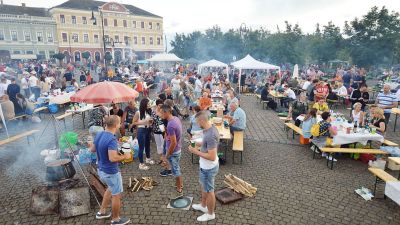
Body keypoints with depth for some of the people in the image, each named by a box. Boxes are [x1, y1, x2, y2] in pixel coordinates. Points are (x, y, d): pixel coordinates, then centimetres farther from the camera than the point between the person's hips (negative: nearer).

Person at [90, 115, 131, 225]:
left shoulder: (99, 134, -1)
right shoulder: (111, 139, -29)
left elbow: (92, 149, 12)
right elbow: (113, 158, -36)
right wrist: (125, 156, -20)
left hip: (101, 170, 9)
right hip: (110, 172, -9)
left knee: (111, 188, 31)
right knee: (116, 195, 12)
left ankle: (102, 212, 41)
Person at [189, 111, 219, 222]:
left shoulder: (210, 135, -34)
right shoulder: (210, 128, -3)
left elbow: (212, 157, -32)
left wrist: (197, 152, -24)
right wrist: (200, 147, 4)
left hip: (208, 168, -9)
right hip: (206, 166, 9)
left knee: (209, 190, 12)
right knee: (204, 186, 28)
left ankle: (210, 214, 34)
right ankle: (203, 206, 50)